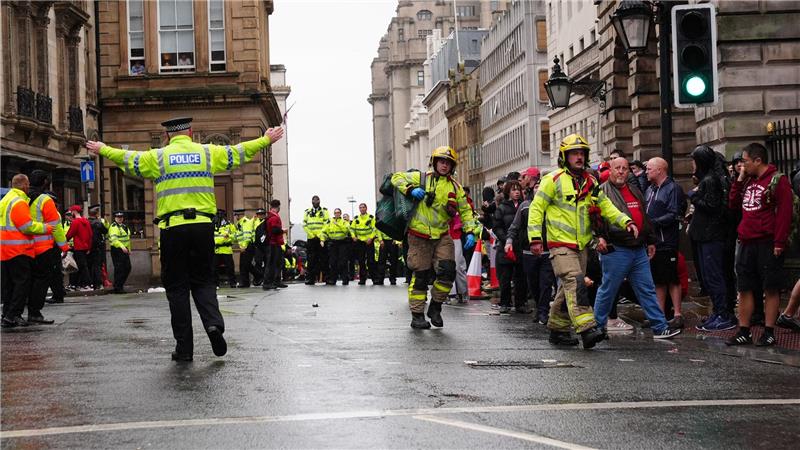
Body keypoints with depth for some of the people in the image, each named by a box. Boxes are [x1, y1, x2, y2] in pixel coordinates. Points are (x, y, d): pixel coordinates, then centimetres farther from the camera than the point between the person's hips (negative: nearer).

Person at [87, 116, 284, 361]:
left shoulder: (157, 157, 6)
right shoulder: (208, 152, 9)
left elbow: (126, 159, 16)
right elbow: (239, 152, 17)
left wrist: (102, 150, 34)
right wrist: (266, 140, 31)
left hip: (173, 228, -1)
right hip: (203, 226, 1)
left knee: (177, 286, 6)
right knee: (203, 281, 13)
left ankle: (184, 347, 5)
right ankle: (213, 323, -14)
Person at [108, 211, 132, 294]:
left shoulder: (124, 226, 18)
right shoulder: (113, 227, -12)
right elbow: (114, 239, -26)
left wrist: (129, 249, 25)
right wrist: (122, 246, -37)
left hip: (124, 250, 9)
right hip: (117, 250, -9)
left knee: (127, 268, 9)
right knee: (119, 269, -10)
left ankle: (121, 284, 22)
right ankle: (117, 288, -5)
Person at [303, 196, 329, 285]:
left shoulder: (324, 211, 7)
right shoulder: (307, 212, 13)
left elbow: (327, 224, -2)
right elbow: (305, 225, 6)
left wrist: (320, 236, -11)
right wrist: (312, 235, -5)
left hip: (322, 239, -2)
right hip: (311, 239, 2)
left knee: (323, 259, -2)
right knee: (311, 260, 0)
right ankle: (310, 279, 1)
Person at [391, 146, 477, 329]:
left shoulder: (455, 187, 8)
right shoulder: (421, 178, -1)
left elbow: (465, 211, 11)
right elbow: (397, 177, -1)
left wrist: (470, 232, -3)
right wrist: (411, 190, -17)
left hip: (442, 237, 3)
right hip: (420, 236, -3)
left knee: (447, 271, -10)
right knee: (421, 276, -1)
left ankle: (435, 307, 11)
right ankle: (417, 315, 9)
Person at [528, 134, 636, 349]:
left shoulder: (590, 182, 13)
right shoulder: (553, 180, -6)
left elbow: (606, 206, 16)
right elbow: (536, 208, -5)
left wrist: (626, 222, 1)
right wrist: (535, 238, -12)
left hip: (581, 245, 7)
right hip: (560, 244, -7)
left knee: (569, 289, 11)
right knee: (575, 283, -21)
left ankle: (557, 329, 22)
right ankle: (587, 329, -31)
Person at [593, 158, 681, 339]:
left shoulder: (634, 190, 18)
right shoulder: (603, 191, -5)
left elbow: (644, 218, 26)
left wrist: (650, 241, 26)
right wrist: (599, 237, -29)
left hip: (639, 249, 7)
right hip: (615, 250, -7)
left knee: (647, 289, 7)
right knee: (608, 290, 2)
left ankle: (660, 327, 9)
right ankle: (597, 326, 14)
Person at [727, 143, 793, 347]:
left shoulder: (777, 180, -9)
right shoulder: (747, 181, 15)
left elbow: (784, 213, -14)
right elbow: (733, 204, 16)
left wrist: (779, 243, -18)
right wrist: (739, 180, 6)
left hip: (768, 244, -8)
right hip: (747, 244, 8)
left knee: (770, 289, 1)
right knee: (744, 289, 8)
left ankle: (769, 333, 5)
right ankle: (744, 332, 15)